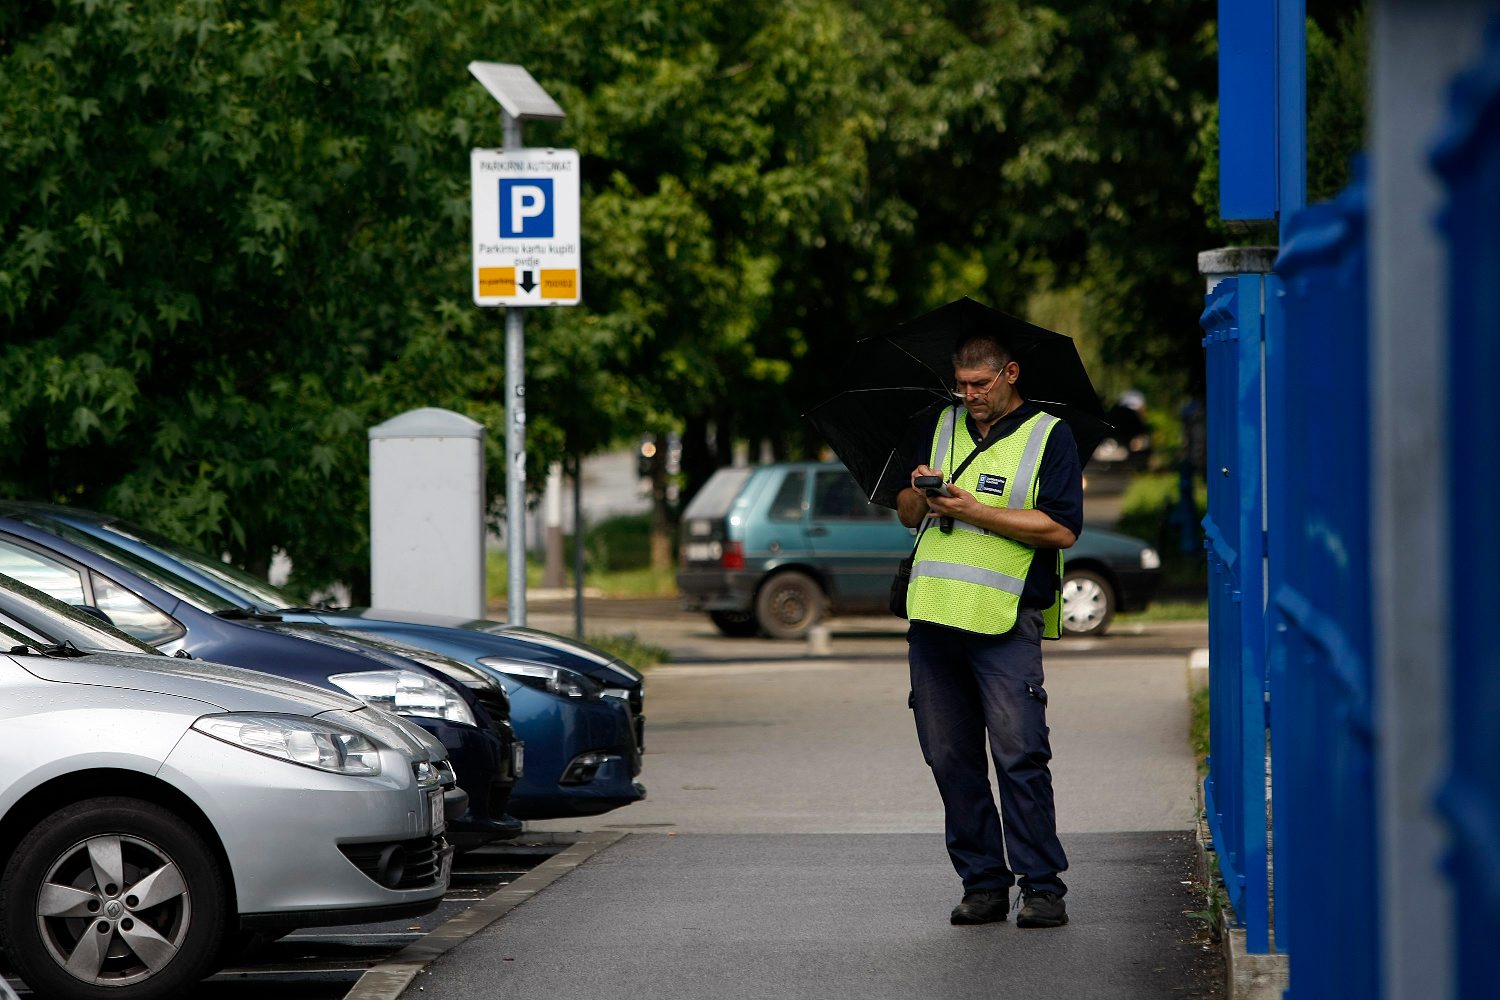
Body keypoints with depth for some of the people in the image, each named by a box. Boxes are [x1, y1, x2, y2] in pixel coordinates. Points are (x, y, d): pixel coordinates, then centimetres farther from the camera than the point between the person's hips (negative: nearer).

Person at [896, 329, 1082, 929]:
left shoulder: (1049, 436, 2)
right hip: (933, 615, 5)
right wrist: (920, 494, -2)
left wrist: (976, 511, -13)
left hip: (1007, 622, -5)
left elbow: (1061, 529, -9)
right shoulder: (944, 428, 17)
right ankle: (982, 882, 11)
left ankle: (1042, 886, -8)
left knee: (1019, 754, -12)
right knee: (950, 758, 4)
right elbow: (906, 515, 21)